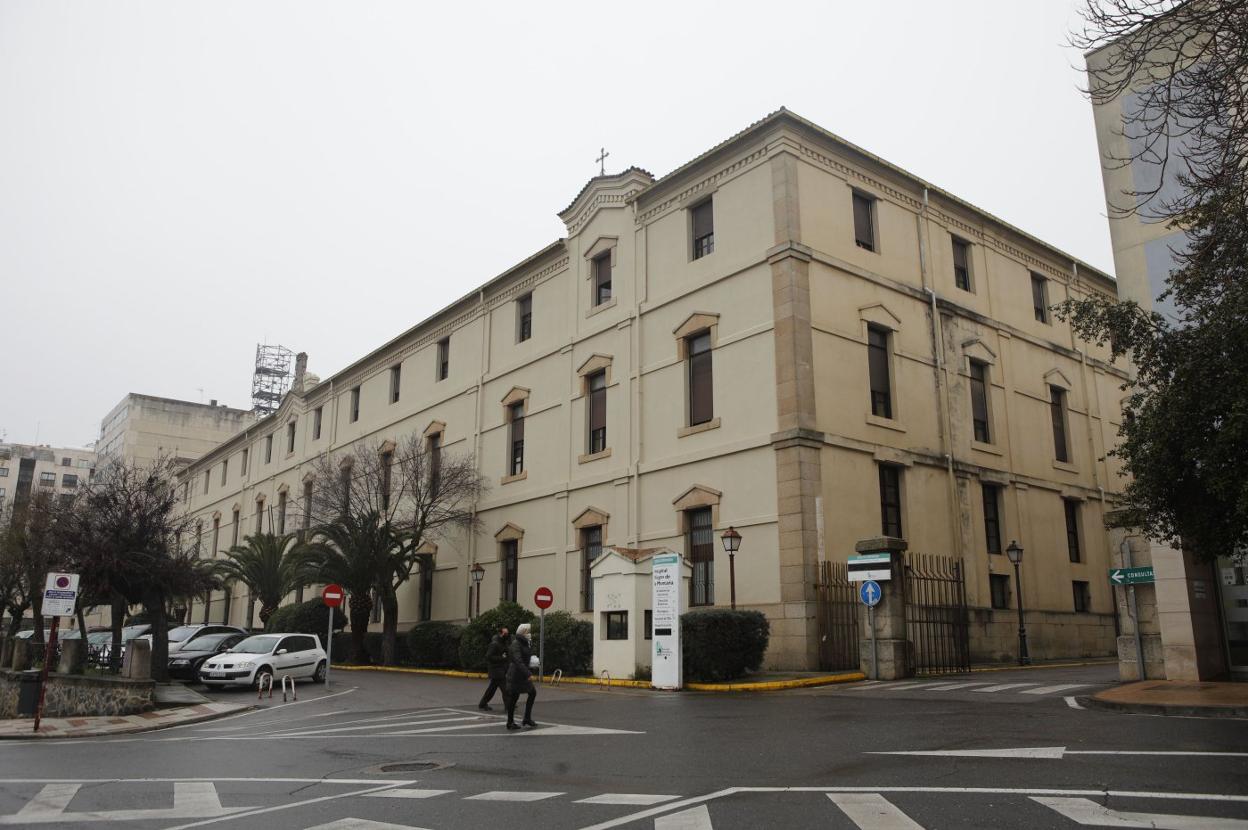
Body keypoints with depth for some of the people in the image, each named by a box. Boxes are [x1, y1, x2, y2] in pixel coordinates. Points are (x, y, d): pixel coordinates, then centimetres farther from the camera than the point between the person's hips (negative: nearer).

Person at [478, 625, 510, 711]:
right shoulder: (494, 644, -16)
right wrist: (501, 658, -21)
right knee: (505, 688, -10)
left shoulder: (504, 642, 12)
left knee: (492, 688, 16)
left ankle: (482, 704, 26)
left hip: (501, 669, 9)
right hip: (496, 670, -9)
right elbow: (488, 657, -19)